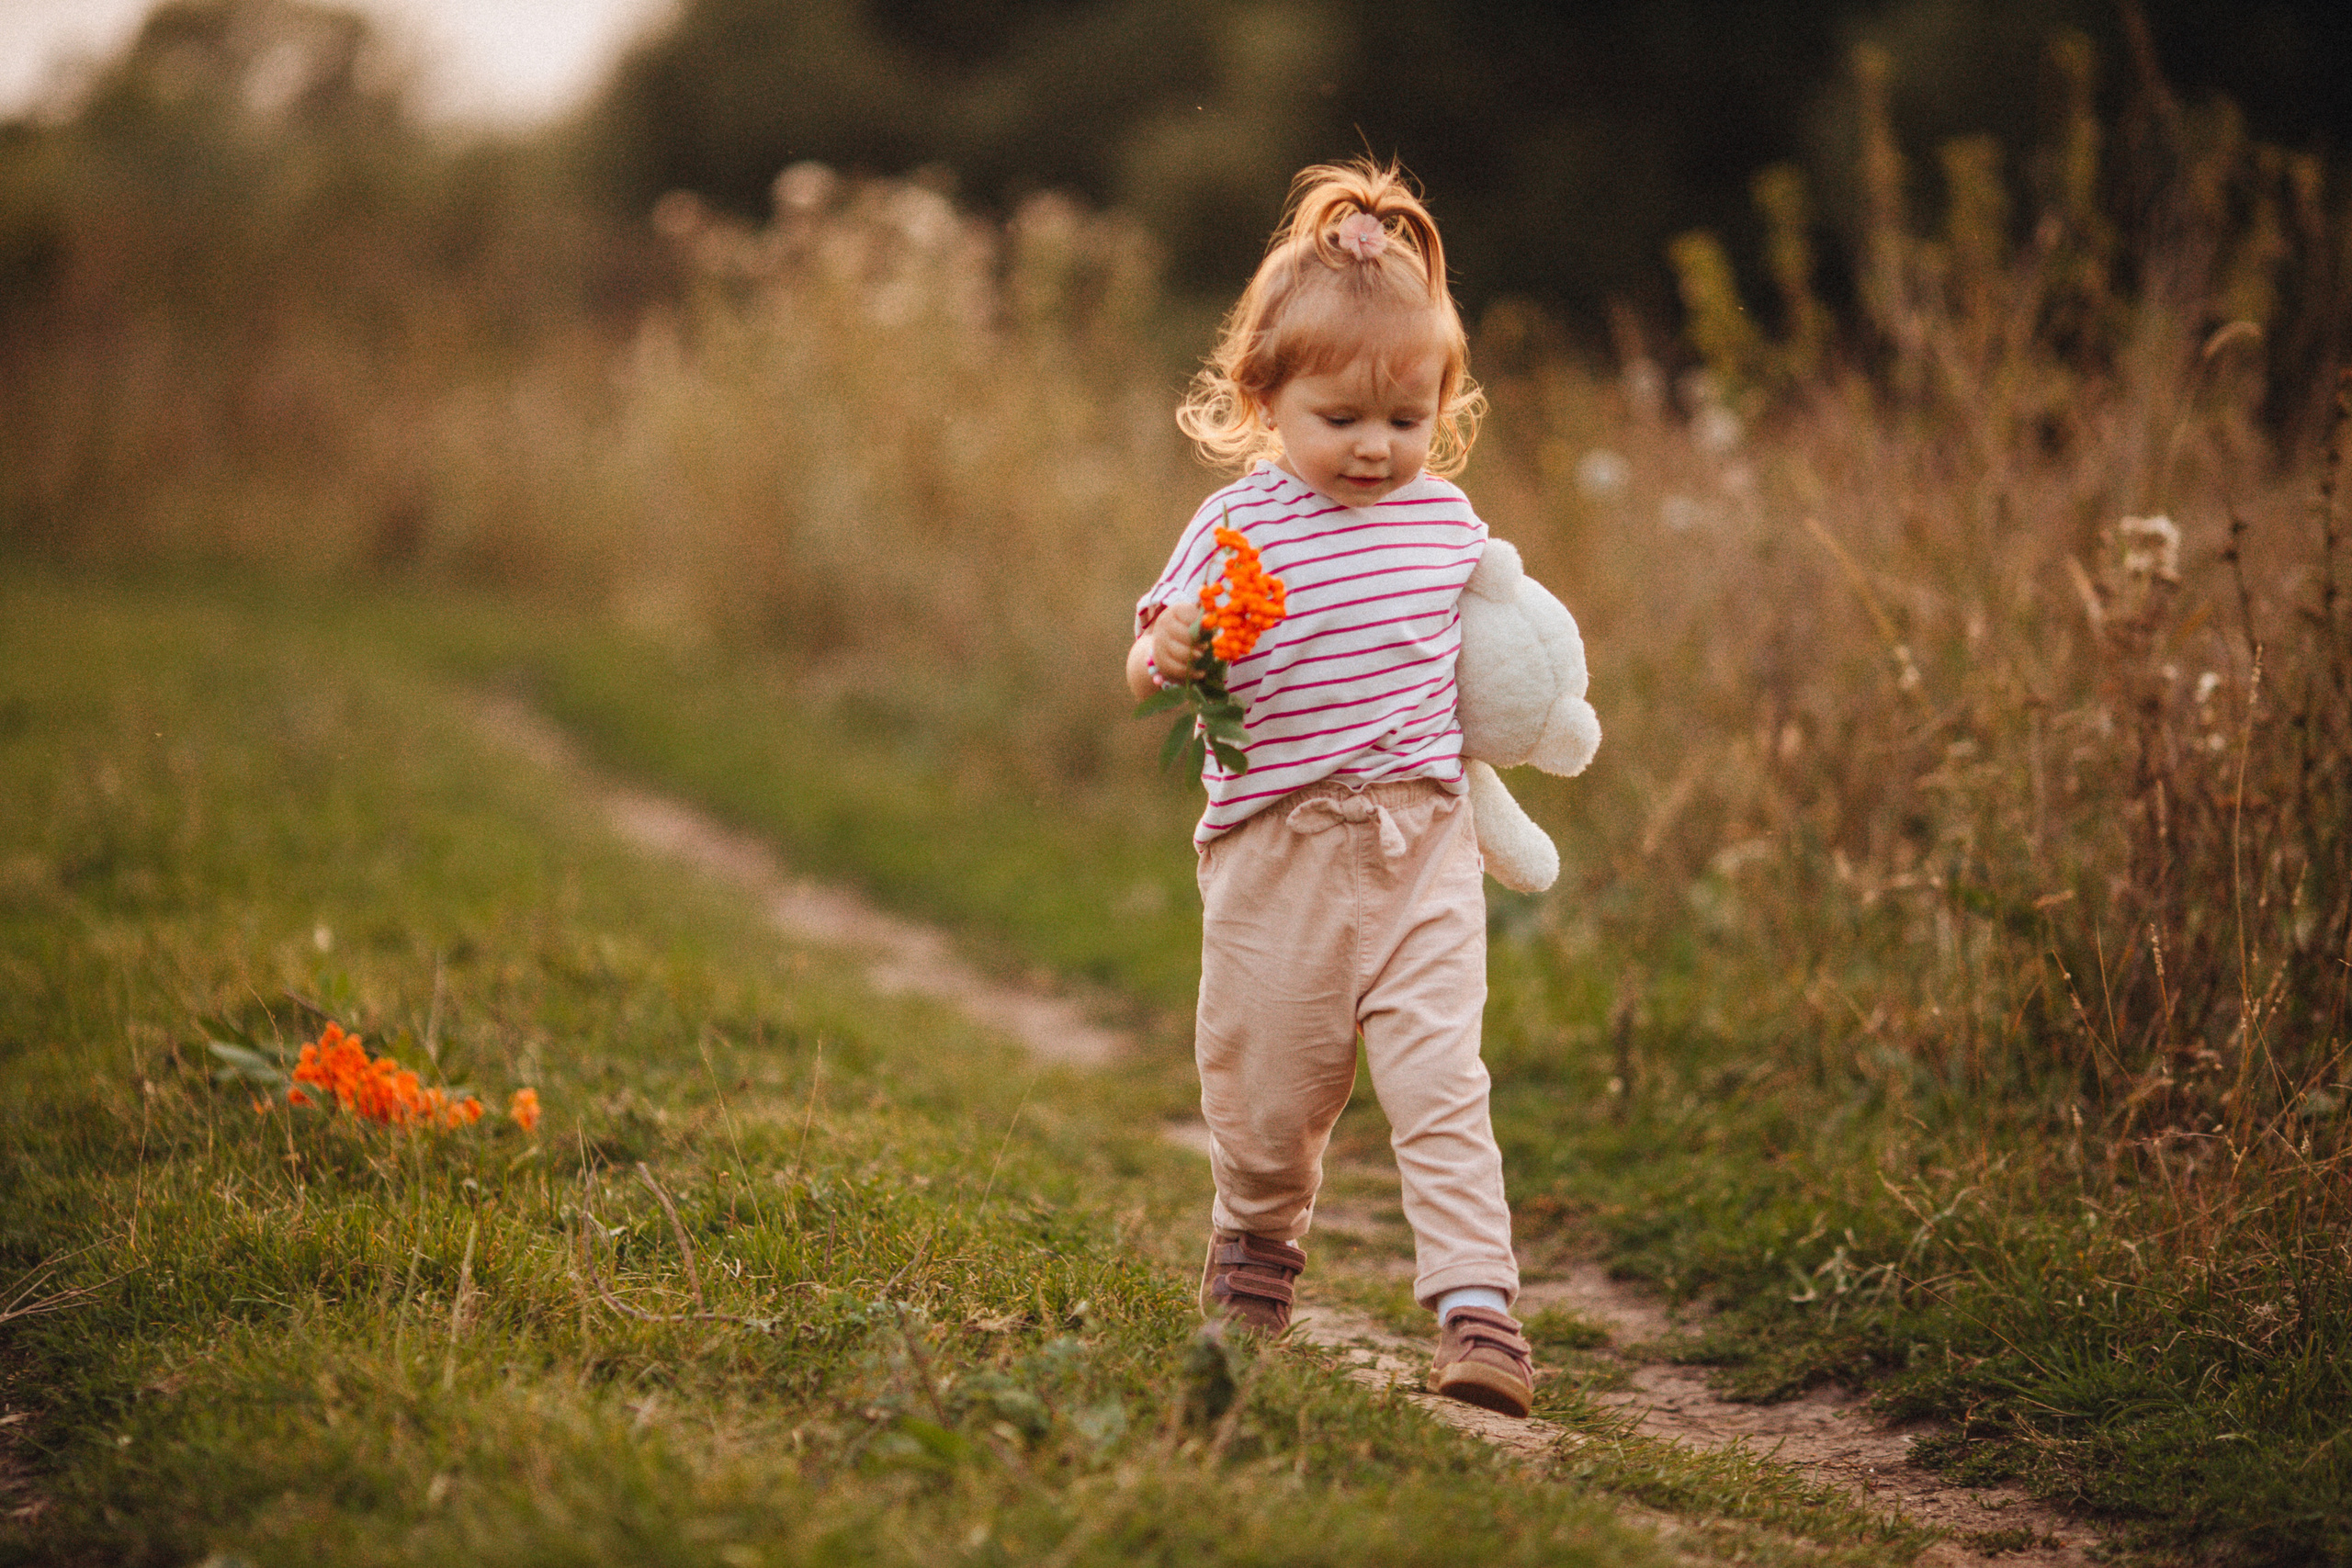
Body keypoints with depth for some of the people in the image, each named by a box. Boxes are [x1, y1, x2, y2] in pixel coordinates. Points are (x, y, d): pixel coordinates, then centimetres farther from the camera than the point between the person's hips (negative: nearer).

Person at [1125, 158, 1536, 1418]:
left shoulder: (1444, 516, 5)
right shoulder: (1235, 530, -7)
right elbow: (1149, 674, -7)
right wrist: (1168, 654, -26)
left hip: (1422, 846, 1)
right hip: (1277, 850, -1)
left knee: (1439, 1079, -11)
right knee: (1265, 1086, 12)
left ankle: (1476, 1305, -12)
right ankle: (1256, 1237, 41)